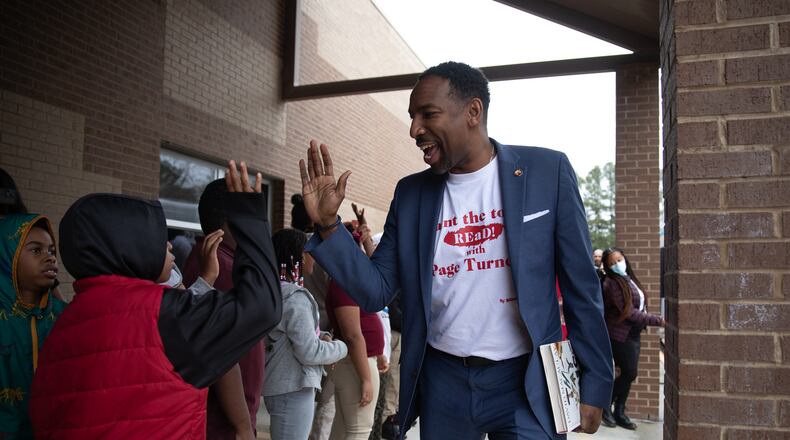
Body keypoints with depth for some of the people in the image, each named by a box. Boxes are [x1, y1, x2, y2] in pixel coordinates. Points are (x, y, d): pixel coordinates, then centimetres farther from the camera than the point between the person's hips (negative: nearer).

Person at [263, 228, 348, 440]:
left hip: (281, 385, 10)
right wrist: (343, 347, -7)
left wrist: (322, 336, 3)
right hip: (292, 390, -10)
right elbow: (309, 352, -23)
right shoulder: (295, 299, -21)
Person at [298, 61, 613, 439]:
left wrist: (594, 385, -3)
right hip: (441, 382, 4)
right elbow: (375, 292, 1)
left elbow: (581, 288, -3)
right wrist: (329, 224, -11)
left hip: (524, 382, -3)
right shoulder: (411, 193, 3)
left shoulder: (546, 170, -6)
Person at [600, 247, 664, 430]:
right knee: (629, 373, -6)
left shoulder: (629, 278, 9)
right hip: (620, 335, -8)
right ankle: (605, 406, 11)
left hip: (633, 334, 8)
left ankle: (619, 412, 20)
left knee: (628, 374, 10)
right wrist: (658, 321, -22)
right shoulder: (613, 283, -18)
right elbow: (628, 312, -22)